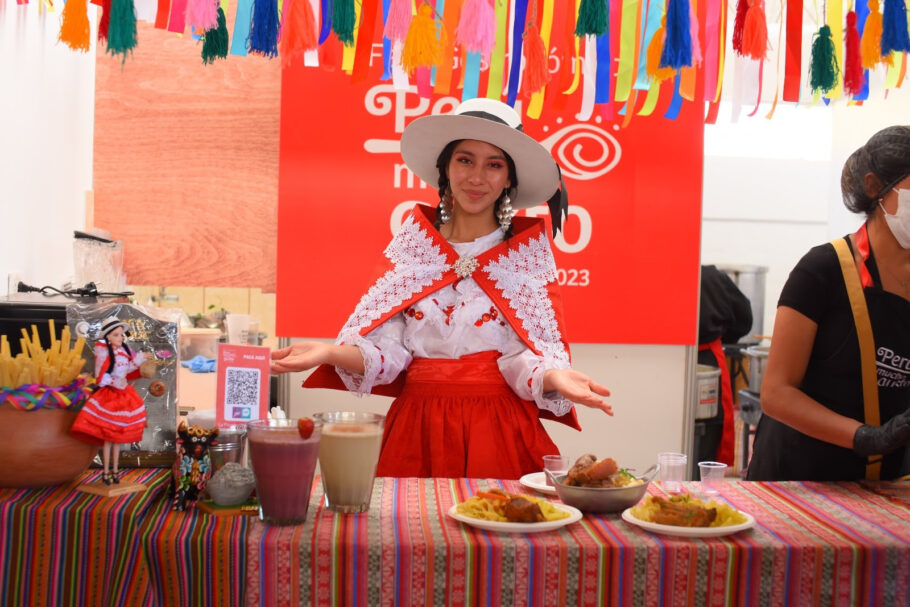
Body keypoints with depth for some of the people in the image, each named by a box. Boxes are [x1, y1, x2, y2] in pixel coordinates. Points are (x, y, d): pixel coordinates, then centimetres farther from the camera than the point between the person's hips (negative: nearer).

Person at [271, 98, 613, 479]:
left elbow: (526, 354, -5)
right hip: (418, 431, 2)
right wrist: (331, 354, -17)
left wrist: (553, 376, -26)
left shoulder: (527, 249, 3)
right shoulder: (415, 244, 8)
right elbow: (389, 350, 1)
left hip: (499, 433, -1)